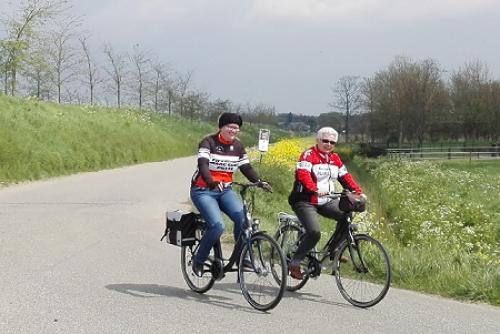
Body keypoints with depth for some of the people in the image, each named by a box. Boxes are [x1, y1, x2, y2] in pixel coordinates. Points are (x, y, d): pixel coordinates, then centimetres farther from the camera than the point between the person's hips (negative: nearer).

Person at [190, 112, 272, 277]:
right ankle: (198, 261, -4)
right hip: (203, 191, -5)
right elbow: (203, 165, -26)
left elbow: (246, 167, 8)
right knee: (217, 225, -25)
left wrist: (260, 182, -11)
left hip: (224, 190, 5)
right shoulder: (208, 142, -12)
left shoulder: (238, 146, 7)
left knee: (242, 217, -21)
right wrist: (212, 182, -45)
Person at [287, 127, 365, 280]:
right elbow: (303, 174, -25)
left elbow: (345, 177, 9)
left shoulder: (335, 158, 13)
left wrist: (358, 192, -7)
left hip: (326, 201, 7)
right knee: (314, 232, -24)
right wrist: (315, 189, -42)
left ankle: (334, 251, 0)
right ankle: (294, 264, -8)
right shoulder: (309, 155, -9)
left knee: (347, 215, -15)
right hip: (305, 201, -7)